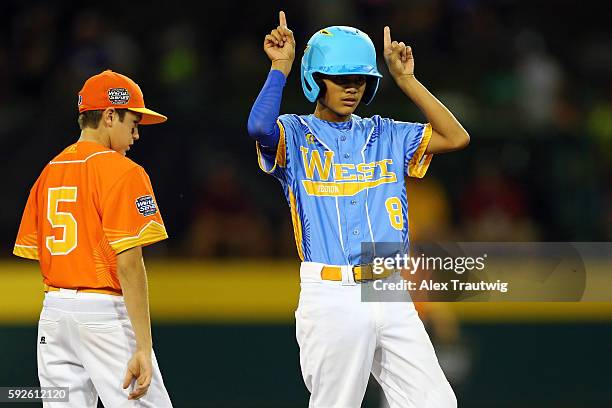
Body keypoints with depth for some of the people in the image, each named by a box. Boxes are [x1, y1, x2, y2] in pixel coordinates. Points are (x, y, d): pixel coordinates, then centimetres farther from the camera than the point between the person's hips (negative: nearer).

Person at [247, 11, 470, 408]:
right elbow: (259, 127, -21)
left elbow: (456, 137, 6)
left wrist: (405, 78, 4)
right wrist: (280, 67, -10)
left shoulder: (385, 136, 15)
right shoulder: (294, 135, 2)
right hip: (331, 297, -4)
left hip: (390, 296, 4)